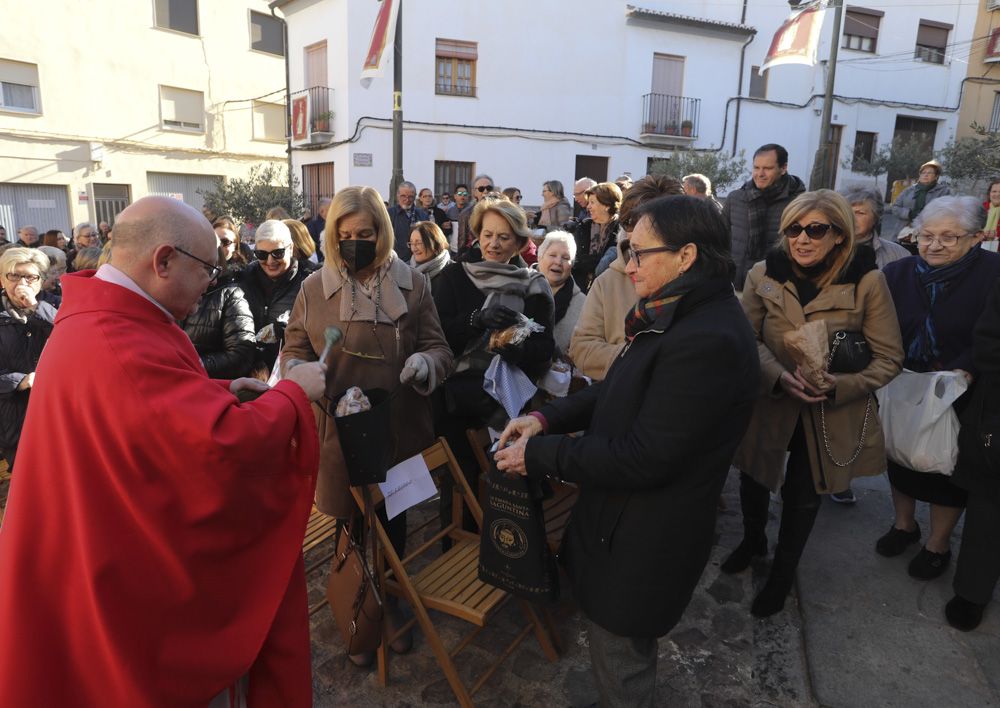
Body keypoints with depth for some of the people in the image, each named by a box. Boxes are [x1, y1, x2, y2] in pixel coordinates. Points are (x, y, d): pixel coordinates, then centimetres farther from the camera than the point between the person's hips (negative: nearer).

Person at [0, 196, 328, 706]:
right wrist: (294, 391, -23)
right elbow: (229, 444, -38)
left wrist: (220, 391, 5)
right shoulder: (118, 346, -33)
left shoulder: (99, 318, 2)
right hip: (130, 570, -10)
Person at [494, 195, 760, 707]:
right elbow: (615, 393, 9)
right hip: (628, 520, 9)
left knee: (619, 664, 16)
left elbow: (642, 458, -29)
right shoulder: (681, 318, 2)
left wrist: (539, 455, -20)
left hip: (643, 543, -9)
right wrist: (546, 418, -4)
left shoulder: (707, 340, -30)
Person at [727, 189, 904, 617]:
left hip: (831, 416, -1)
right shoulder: (764, 275, -9)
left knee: (802, 499, 17)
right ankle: (753, 539, 54)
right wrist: (779, 376, -24)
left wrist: (841, 386, -27)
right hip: (768, 404, 2)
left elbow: (889, 357, -10)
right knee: (753, 481, 21)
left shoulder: (867, 281, -14)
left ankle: (783, 572, 44)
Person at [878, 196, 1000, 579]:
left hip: (958, 400, -3)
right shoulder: (898, 272, -3)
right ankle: (904, 524, 43)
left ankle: (938, 545, 33)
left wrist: (966, 370, -28)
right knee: (900, 458, 19)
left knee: (948, 470, 12)